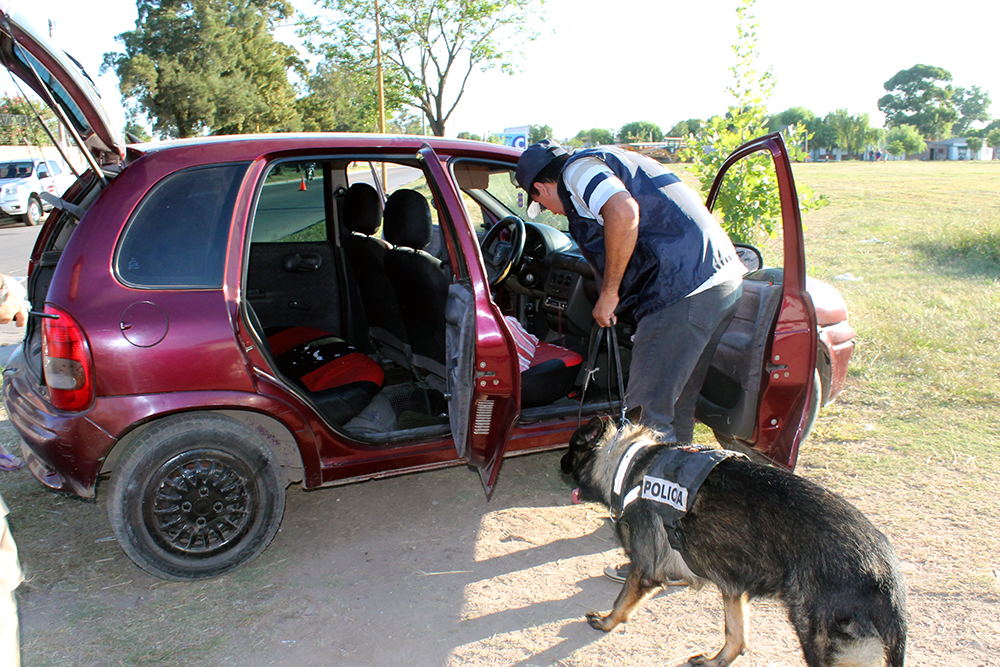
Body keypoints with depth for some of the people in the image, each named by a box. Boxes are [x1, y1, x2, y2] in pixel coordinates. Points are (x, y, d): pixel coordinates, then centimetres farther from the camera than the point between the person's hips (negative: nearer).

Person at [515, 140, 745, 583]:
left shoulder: (578, 169, -1)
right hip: (723, 280, 10)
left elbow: (624, 213, -22)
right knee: (676, 408, 20)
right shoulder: (611, 164, 29)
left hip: (684, 291, -10)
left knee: (650, 415, -5)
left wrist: (608, 294, -13)